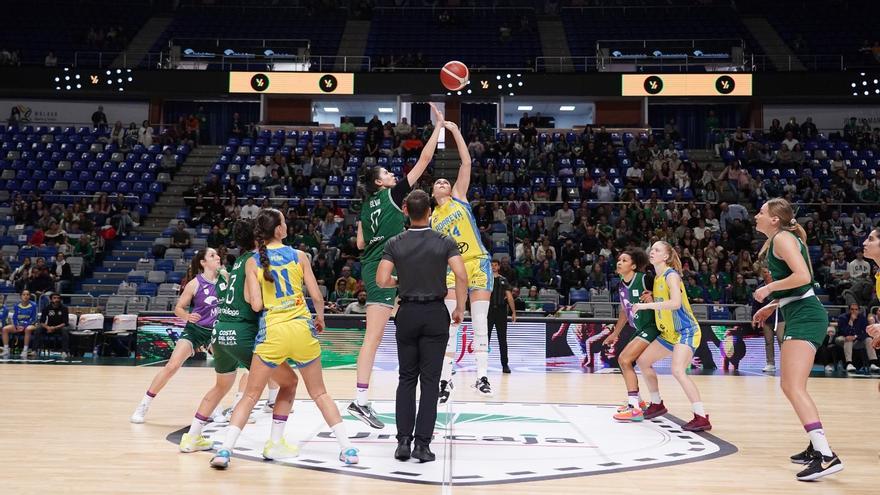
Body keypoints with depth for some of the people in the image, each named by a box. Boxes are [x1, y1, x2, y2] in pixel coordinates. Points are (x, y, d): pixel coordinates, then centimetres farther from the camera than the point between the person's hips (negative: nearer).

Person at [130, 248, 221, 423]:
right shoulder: (195, 283, -12)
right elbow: (178, 308, -5)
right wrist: (187, 316, -25)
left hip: (215, 330, 3)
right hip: (194, 329, -3)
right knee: (172, 366, -13)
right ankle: (143, 406, -1)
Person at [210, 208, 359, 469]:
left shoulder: (253, 262, 1)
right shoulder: (299, 256, 2)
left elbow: (256, 305, -5)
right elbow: (317, 297, 2)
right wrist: (320, 318, 21)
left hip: (272, 332, -1)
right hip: (303, 329, 1)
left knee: (251, 395, 11)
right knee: (319, 392, 15)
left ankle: (224, 450, 0)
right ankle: (347, 449, 10)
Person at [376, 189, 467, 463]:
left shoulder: (395, 243, -1)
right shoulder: (445, 242, -4)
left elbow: (381, 280, -8)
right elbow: (461, 276, -14)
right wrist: (460, 308, -2)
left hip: (408, 313, 1)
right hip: (435, 314, -1)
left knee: (406, 379, 11)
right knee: (430, 381, 2)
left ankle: (403, 441, 6)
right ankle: (422, 443, 0)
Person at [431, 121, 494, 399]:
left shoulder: (459, 197, 10)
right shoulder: (432, 219, 14)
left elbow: (466, 163, 2)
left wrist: (455, 131, -1)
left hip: (478, 262, -1)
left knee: (479, 322, -2)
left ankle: (482, 375, 0)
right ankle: (445, 378, 1)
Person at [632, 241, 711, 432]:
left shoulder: (671, 275, -15)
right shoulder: (656, 277, 11)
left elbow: (675, 303, -29)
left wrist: (646, 305, -27)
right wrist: (650, 297, 2)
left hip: (686, 331, -10)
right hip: (669, 333, 10)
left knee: (678, 370, -27)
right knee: (643, 361, 13)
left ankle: (702, 418, -26)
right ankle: (657, 404, 30)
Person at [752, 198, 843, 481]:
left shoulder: (782, 238, -10)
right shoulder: (778, 240, 19)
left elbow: (803, 277, -23)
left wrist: (768, 288, -13)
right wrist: (771, 306, 23)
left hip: (804, 315, -11)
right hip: (801, 315, 11)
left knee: (793, 387, -18)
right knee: (790, 385, 18)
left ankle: (827, 456, -23)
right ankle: (816, 447, 25)